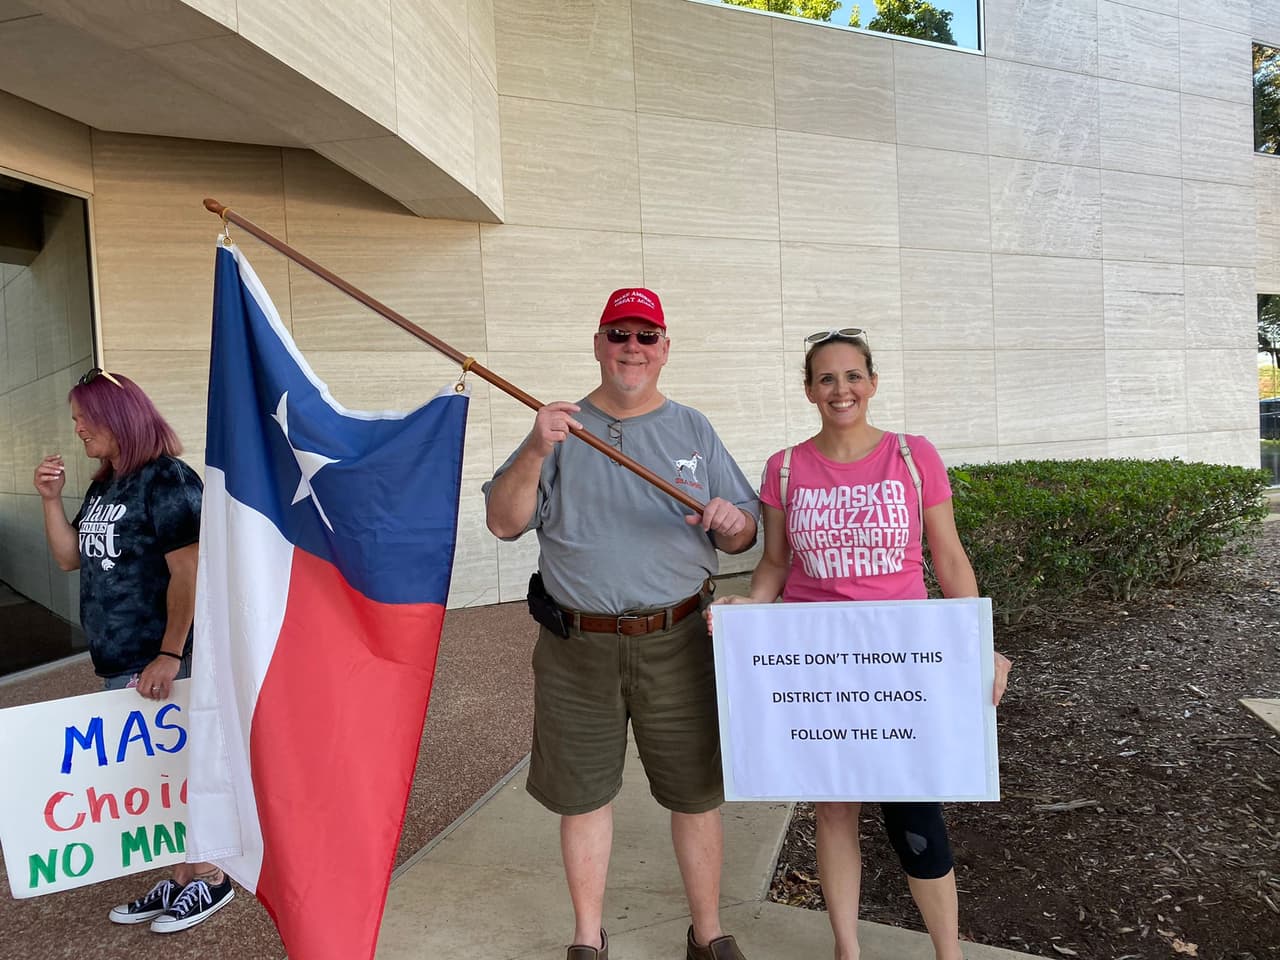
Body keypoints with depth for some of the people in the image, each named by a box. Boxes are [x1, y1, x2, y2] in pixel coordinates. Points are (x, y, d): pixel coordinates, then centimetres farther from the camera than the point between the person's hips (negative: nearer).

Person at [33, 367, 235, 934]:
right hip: (118, 661, 9)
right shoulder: (104, 487, 13)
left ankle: (210, 879, 19)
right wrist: (51, 499, 2)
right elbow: (69, 557, 16)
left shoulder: (166, 481, -15)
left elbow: (187, 573, -21)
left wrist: (169, 655, -24)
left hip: (159, 660, -9)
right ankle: (181, 880, 28)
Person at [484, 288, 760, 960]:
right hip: (576, 647, 0)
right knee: (582, 795, 12)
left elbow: (742, 537, 7)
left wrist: (732, 523, -16)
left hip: (675, 644, 1)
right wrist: (533, 453, -19)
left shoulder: (692, 430, 7)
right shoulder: (562, 430, 5)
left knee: (696, 792, 10)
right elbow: (503, 522, -4)